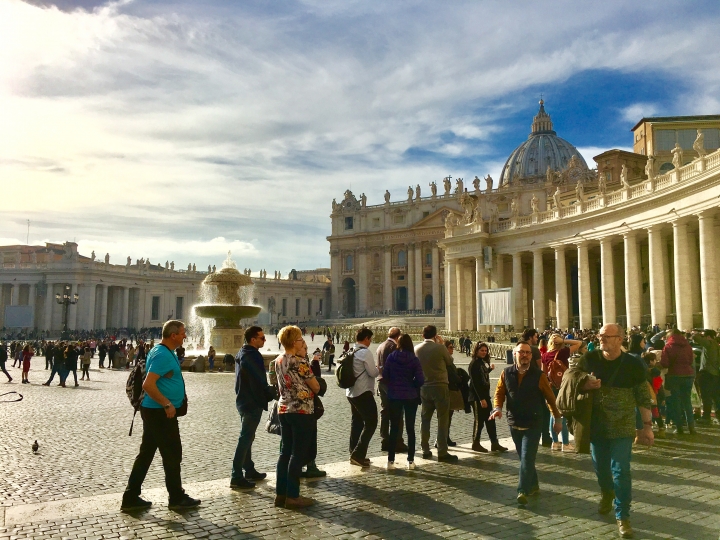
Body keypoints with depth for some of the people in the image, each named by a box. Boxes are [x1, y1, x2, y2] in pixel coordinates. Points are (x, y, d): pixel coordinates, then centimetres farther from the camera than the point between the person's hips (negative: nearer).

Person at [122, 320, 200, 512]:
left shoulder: (164, 352, 12)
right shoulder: (163, 355, -20)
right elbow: (148, 385, -27)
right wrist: (168, 405, -21)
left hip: (156, 411, 10)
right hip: (161, 413, -10)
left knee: (146, 454, 13)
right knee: (172, 455, 2)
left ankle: (131, 498, 19)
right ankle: (177, 498, 15)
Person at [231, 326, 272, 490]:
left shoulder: (242, 353, 12)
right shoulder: (252, 356, -19)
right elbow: (260, 380, -23)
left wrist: (267, 393, 15)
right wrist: (271, 395, -10)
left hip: (244, 400, 10)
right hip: (252, 402, -10)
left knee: (246, 437, 17)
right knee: (245, 439, -6)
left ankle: (249, 470, 28)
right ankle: (236, 477, -3)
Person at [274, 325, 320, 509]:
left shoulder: (278, 361, 7)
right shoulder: (300, 362, -17)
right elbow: (316, 387, -11)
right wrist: (311, 390, 13)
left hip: (283, 409, 8)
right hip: (302, 411, -8)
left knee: (285, 452, 13)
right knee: (298, 454, 0)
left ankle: (280, 493, 17)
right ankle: (292, 496, 5)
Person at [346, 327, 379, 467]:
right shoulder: (365, 352, -15)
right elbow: (373, 372, -14)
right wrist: (379, 369, 6)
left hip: (351, 392, 9)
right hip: (364, 393, -9)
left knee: (357, 422, 16)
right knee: (371, 423, -3)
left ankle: (355, 453, 21)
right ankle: (358, 454, -7)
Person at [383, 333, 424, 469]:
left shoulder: (391, 357, -5)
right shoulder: (414, 360, -9)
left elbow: (385, 376, -3)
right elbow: (420, 380, -12)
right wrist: (413, 386, 9)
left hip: (394, 396, 1)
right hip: (411, 397, -1)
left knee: (394, 428, 9)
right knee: (410, 428, 10)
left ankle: (391, 460, 8)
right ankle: (410, 461, 13)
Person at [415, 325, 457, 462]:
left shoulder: (416, 348, -1)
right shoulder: (440, 347, -13)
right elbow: (449, 361, 3)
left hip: (424, 388, 5)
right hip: (440, 387, -5)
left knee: (425, 419, 13)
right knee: (442, 420, 1)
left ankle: (425, 450, 18)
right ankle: (442, 452, 0)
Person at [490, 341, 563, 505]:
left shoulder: (538, 375, -8)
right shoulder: (506, 373, -1)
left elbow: (550, 398, 0)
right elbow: (500, 392, 4)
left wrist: (557, 419, 5)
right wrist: (498, 408, -14)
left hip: (533, 424, -4)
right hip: (514, 423, 4)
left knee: (527, 458, -9)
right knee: (524, 458, 15)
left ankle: (523, 491, -6)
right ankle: (533, 485, 31)